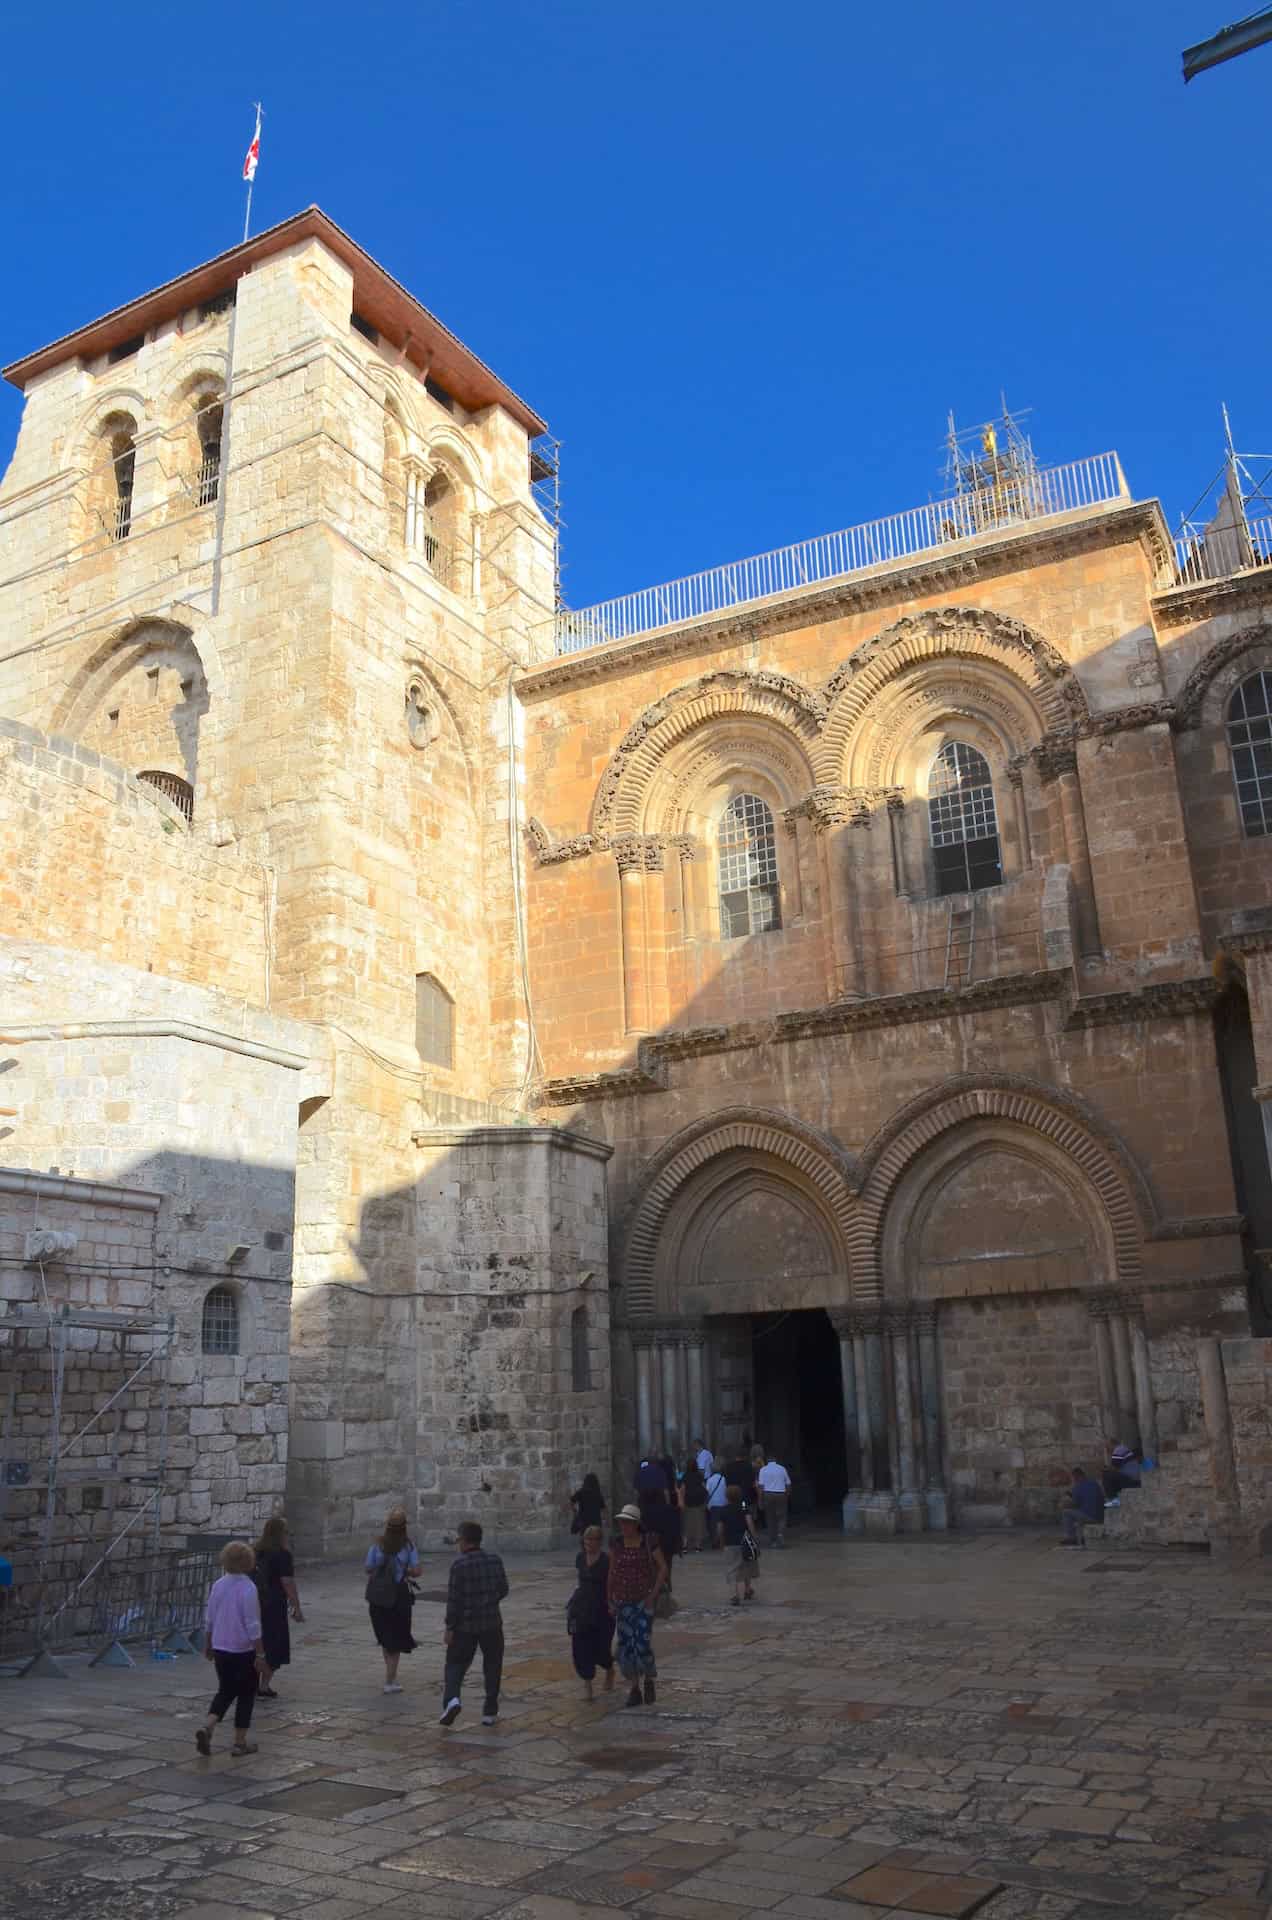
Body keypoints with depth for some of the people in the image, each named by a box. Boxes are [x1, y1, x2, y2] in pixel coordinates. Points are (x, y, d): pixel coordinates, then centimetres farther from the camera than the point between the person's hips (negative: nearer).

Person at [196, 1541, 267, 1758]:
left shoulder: (218, 1586, -1)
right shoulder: (248, 1589, -19)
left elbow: (210, 1619, 9)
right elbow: (253, 1625, -17)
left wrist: (208, 1646, 23)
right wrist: (260, 1654, -11)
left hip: (220, 1649, 5)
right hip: (243, 1651, -5)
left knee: (225, 1691, 19)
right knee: (246, 1695, 11)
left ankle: (207, 1727, -2)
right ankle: (240, 1742, 15)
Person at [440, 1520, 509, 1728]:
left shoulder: (459, 1565, -13)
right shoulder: (495, 1560, -1)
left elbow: (454, 1599, -13)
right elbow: (503, 1590, 7)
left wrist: (450, 1627, -6)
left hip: (465, 1625, -3)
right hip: (492, 1623, 3)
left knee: (456, 1664, 11)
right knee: (492, 1666, 14)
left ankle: (452, 1699, -11)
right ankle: (490, 1712, 17)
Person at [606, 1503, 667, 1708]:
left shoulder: (649, 1543, -7)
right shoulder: (617, 1544, 2)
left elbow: (663, 1568, -4)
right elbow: (612, 1572, 9)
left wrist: (654, 1593, -10)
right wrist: (609, 1599, 7)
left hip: (644, 1600, -4)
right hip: (623, 1602, 4)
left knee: (643, 1644, -10)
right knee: (625, 1646, 3)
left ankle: (649, 1681, 17)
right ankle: (634, 1690, 17)